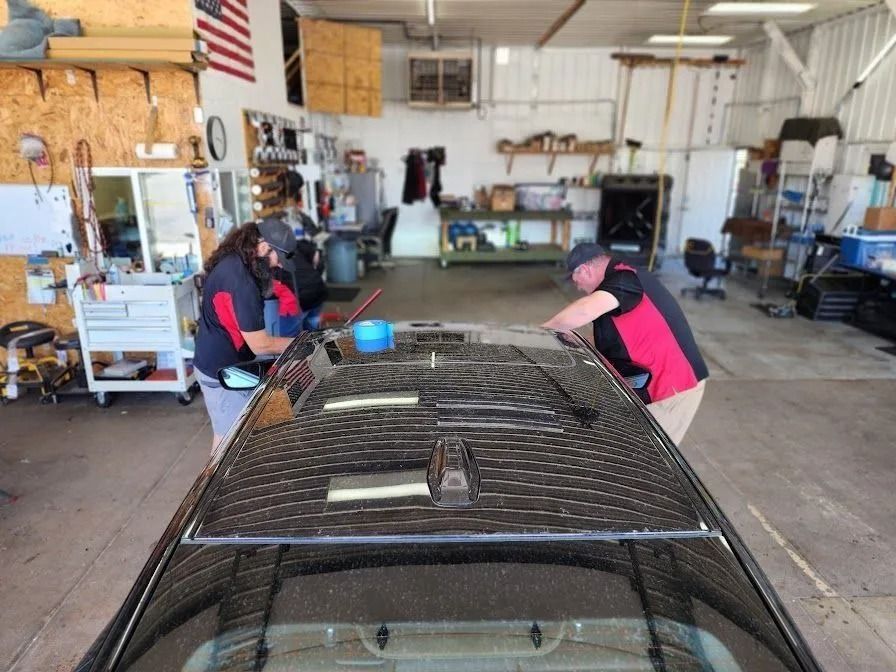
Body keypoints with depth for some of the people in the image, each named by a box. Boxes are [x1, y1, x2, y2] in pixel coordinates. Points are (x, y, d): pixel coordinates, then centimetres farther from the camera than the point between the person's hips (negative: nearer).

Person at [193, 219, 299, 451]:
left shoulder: (230, 262, 0)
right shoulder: (240, 280, -29)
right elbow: (260, 345, -23)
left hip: (218, 361, 9)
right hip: (223, 371, -9)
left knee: (229, 432, 20)